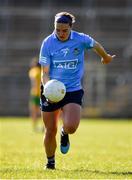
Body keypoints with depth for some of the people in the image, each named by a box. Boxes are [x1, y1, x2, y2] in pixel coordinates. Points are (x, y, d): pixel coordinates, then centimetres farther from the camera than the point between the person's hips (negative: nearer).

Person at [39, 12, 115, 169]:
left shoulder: (81, 39, -8)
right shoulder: (48, 43, -9)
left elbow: (96, 46, 15)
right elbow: (45, 72, -8)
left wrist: (106, 57, 33)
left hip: (73, 90, -1)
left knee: (71, 127, -21)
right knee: (50, 131, 4)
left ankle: (65, 133, 18)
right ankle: (50, 162, 29)